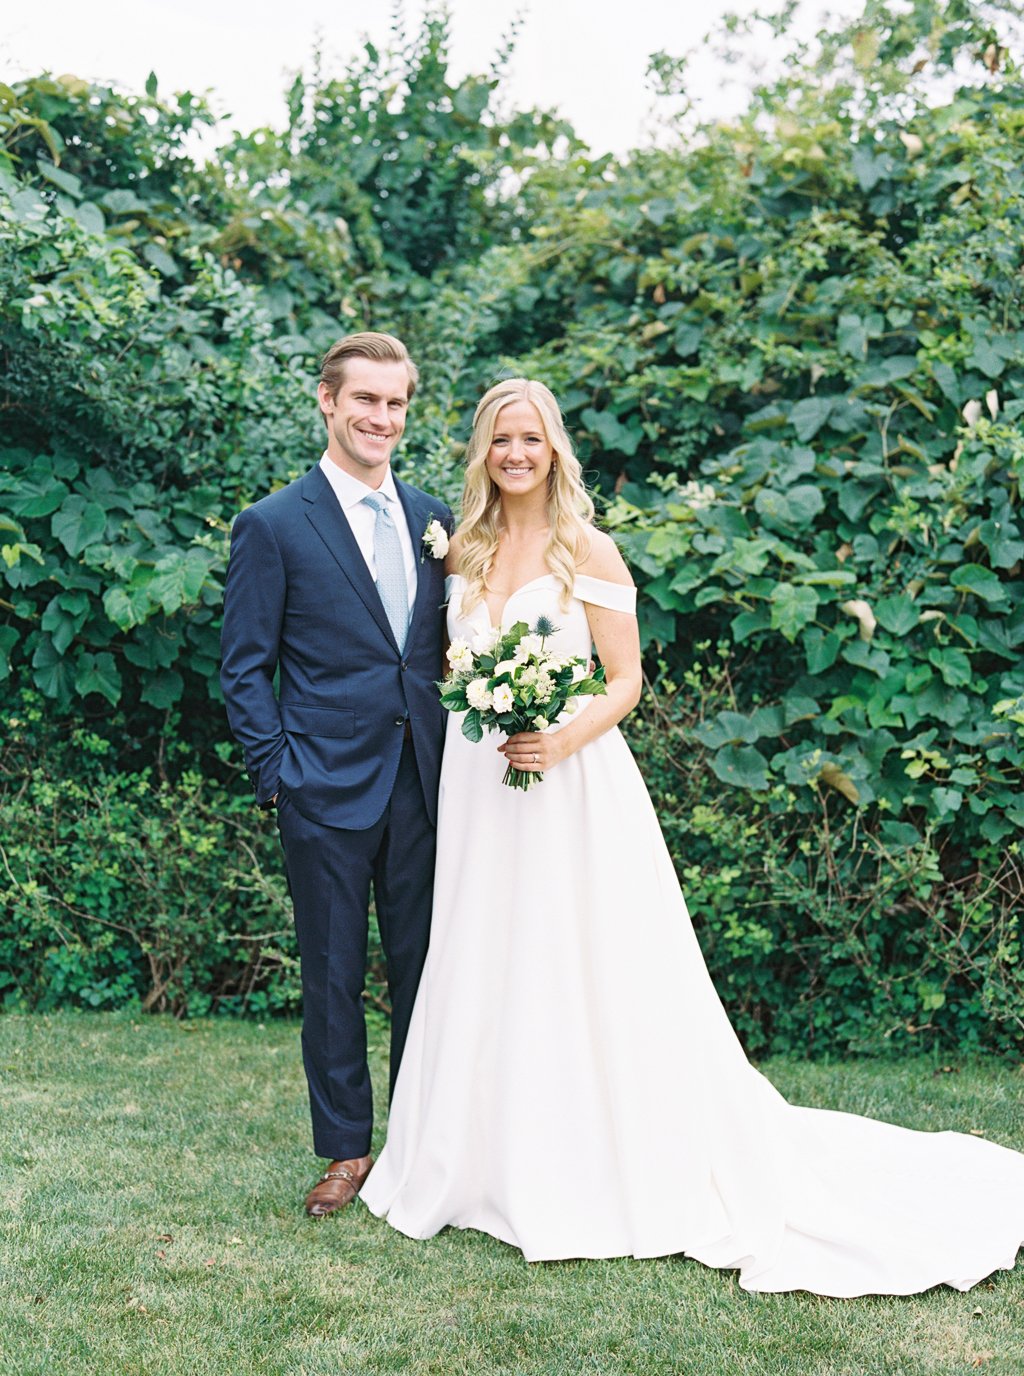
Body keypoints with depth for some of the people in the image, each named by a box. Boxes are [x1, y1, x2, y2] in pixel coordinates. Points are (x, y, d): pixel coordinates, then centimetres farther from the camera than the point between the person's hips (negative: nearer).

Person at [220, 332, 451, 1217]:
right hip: (328, 788, -4)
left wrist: (456, 755, 5)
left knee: (424, 967, 12)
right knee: (334, 976, 7)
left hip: (422, 784, 4)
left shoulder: (432, 519, 10)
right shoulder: (273, 527, -4)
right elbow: (246, 669, -3)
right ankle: (346, 1150, 22)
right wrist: (274, 774, -10)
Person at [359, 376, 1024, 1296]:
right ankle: (497, 1164, 24)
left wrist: (564, 739, -22)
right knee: (487, 975, 10)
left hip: (574, 789, -5)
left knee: (587, 976, -2)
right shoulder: (465, 552, 10)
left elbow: (626, 682, -6)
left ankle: (617, 1176, 10)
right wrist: (480, 719, 0)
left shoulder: (588, 551, -4)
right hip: (480, 790, 5)